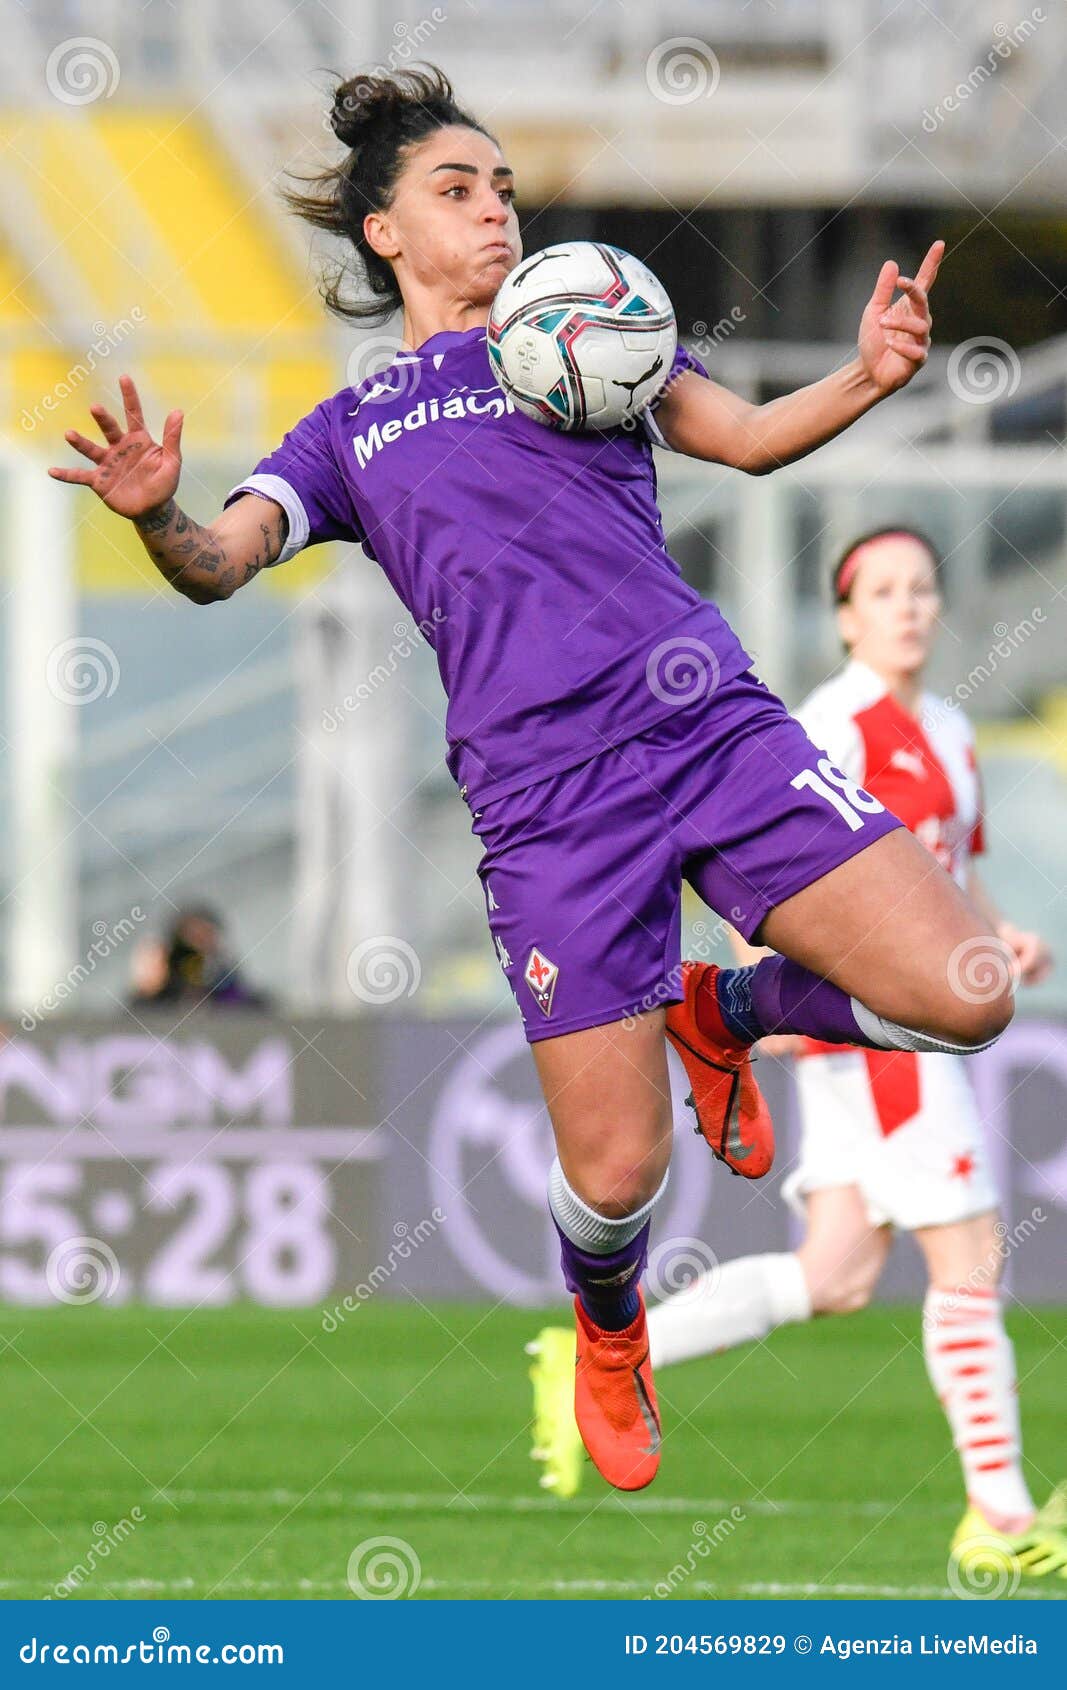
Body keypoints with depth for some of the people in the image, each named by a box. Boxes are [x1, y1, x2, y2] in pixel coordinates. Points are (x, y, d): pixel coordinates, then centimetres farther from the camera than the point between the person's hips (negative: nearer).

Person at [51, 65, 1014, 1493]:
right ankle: (610, 1335, 29)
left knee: (968, 998, -15)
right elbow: (217, 566, 6)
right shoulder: (349, 435, 19)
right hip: (549, 797, -1)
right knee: (616, 1176, -9)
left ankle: (726, 1011, 16)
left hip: (718, 727, 1)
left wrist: (865, 380, -18)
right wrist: (155, 515, -19)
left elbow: (747, 438, 4)